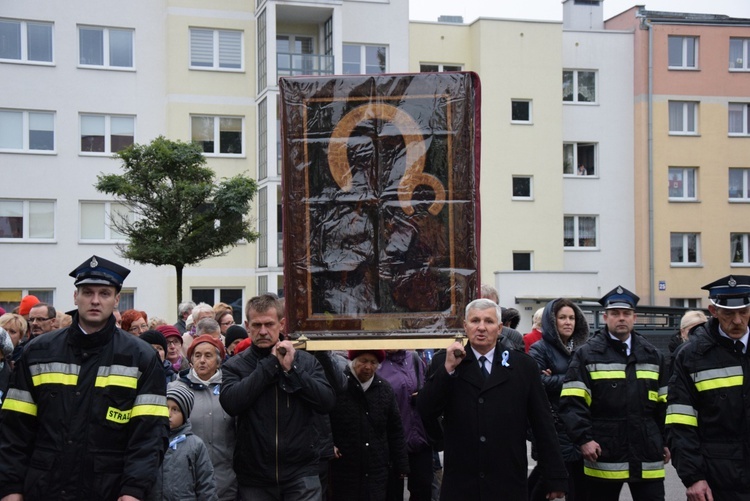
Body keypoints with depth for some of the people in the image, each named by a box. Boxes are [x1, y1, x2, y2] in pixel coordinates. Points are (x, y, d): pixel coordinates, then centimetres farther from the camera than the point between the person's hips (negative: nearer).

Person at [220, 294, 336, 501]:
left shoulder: (306, 360, 4)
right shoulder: (235, 365, 2)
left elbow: (327, 402, -6)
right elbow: (231, 403, -15)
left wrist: (292, 369, -14)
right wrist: (270, 364, -14)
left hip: (301, 473, 0)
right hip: (254, 476, 0)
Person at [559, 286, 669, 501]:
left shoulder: (652, 355, 12)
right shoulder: (587, 355, -2)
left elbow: (663, 403, 15)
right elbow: (572, 402, -8)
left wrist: (666, 441, 11)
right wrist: (583, 438, -17)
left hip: (647, 456, 3)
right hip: (604, 455, -3)